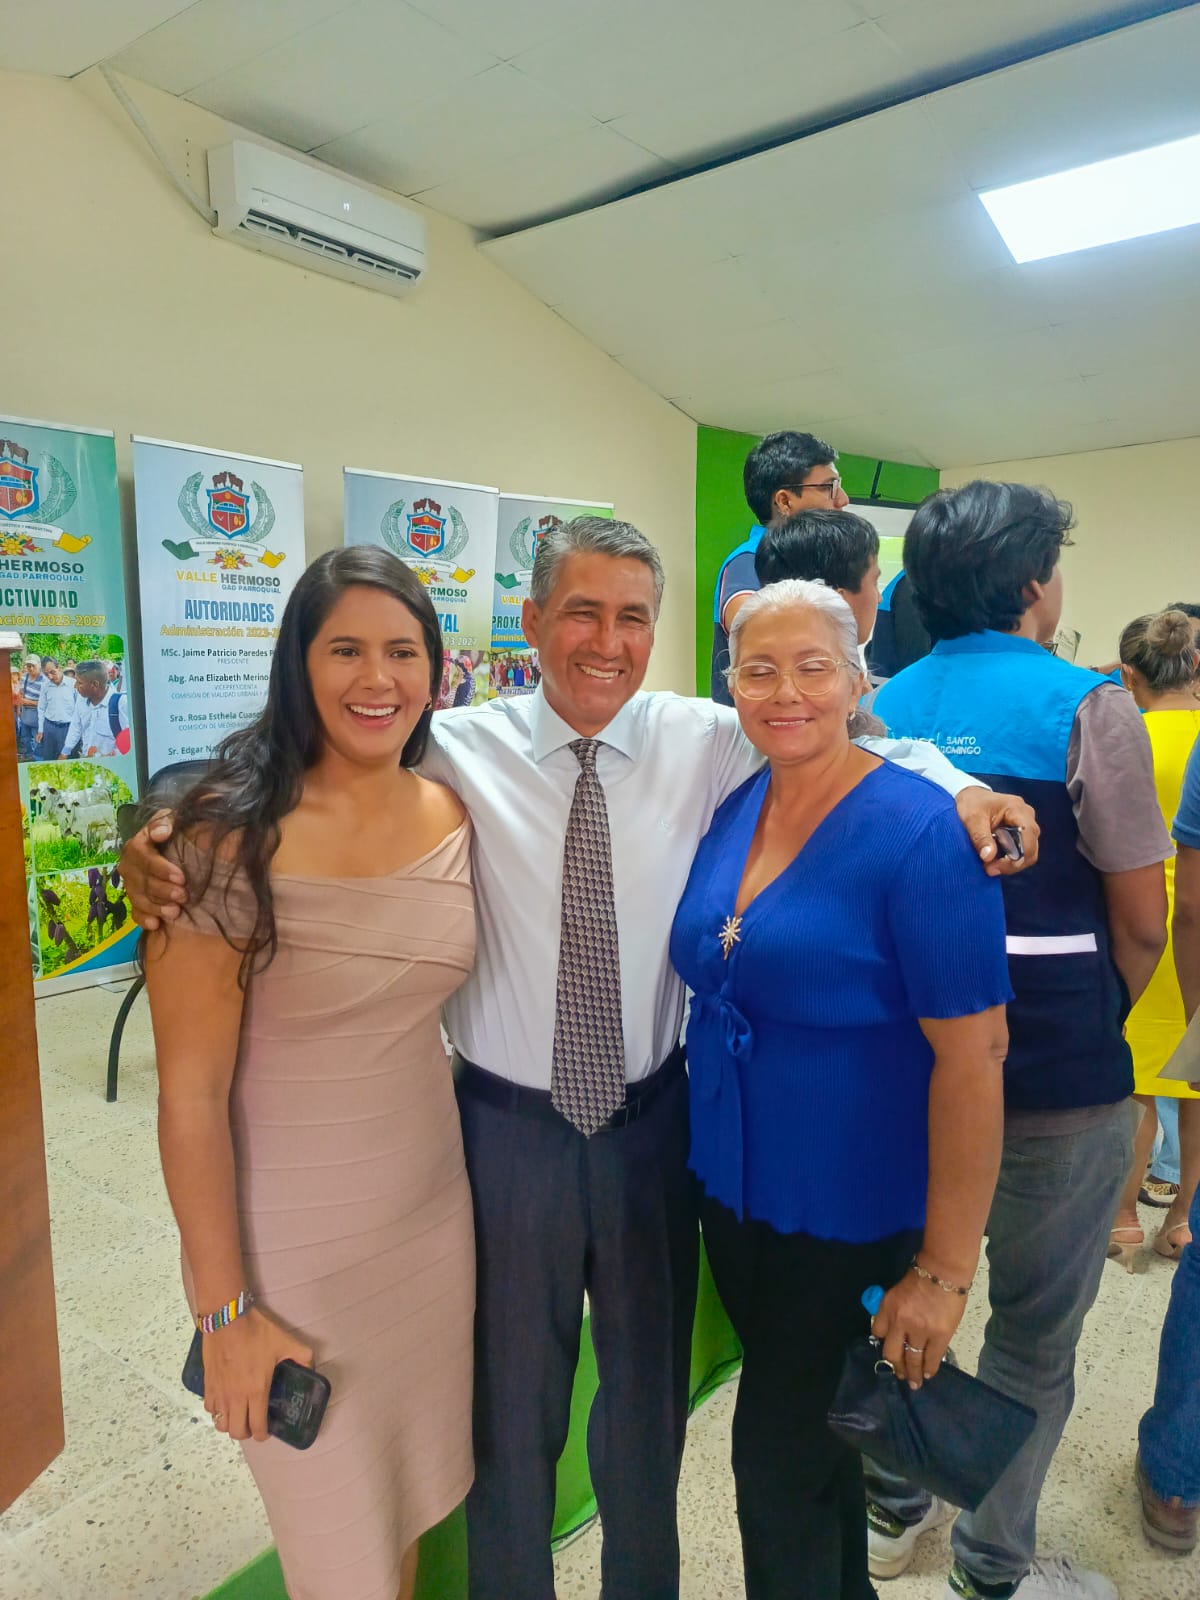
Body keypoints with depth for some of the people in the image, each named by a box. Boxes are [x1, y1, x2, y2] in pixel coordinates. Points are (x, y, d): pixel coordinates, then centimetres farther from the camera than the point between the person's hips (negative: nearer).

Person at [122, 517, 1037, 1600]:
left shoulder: (710, 742, -6)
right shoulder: (459, 750, -9)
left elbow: (855, 746, 0)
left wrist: (957, 787, -17)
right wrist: (166, 840, -23)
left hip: (653, 1120, 2)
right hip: (508, 1125, -1)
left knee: (651, 1390, 25)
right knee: (511, 1400, 21)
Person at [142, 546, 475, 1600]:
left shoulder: (455, 819, -4)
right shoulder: (232, 838, -20)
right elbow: (192, 1090, -16)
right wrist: (225, 1310, -12)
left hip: (433, 1214, 4)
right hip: (287, 1242, -4)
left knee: (416, 1487, 24)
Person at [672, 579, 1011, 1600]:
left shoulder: (920, 832, -21)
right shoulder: (730, 810, -1)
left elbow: (974, 1055, -21)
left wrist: (944, 1272, -18)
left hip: (855, 1219, -6)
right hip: (731, 1192, 6)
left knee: (780, 1461, 11)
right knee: (810, 1429, 27)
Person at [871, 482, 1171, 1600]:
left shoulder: (885, 707, 2)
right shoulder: (1085, 707, -13)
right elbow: (1141, 922, -10)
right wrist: (1099, 1027, 9)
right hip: (1057, 1068, -5)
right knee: (1033, 1331, 14)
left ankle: (891, 1506, 41)